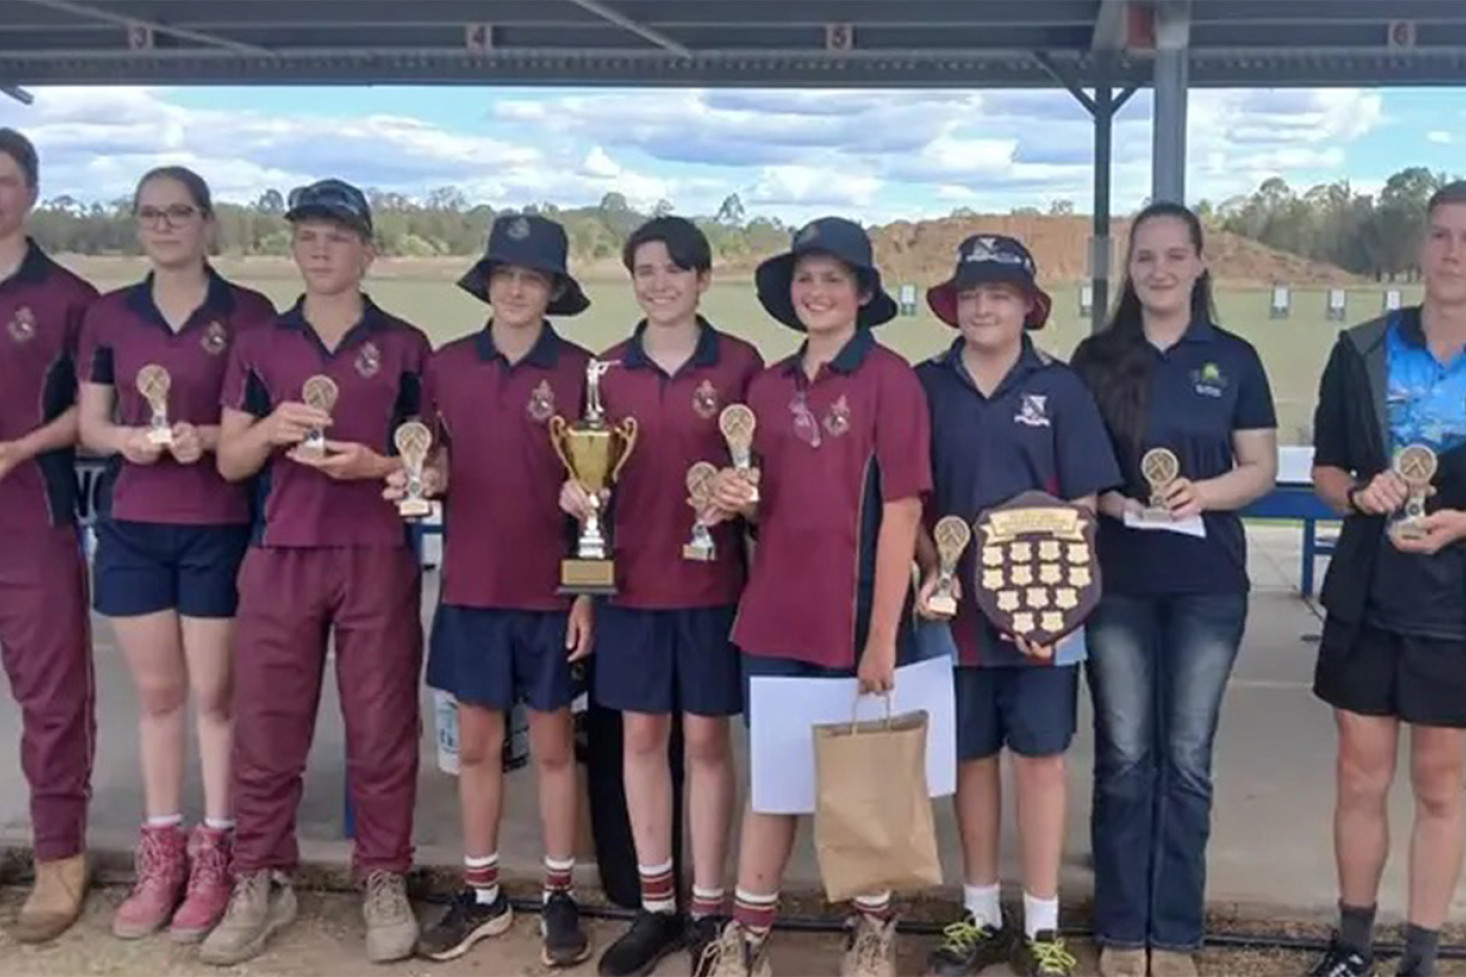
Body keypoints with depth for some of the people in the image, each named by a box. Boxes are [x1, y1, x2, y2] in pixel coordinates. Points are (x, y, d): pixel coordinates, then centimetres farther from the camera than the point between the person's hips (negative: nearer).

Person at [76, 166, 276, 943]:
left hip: (218, 528, -3)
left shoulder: (248, 313, -2)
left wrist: (209, 437, -17)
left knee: (214, 692, 3)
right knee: (157, 692, 10)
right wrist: (123, 438, -11)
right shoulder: (108, 315, 8)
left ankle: (213, 856, 14)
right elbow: (88, 426, 10)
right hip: (130, 526, 3)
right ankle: (161, 854, 20)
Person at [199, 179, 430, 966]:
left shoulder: (405, 347, 5)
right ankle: (259, 884, 18)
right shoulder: (258, 346, 10)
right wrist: (268, 431, -13)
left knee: (382, 727, 3)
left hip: (378, 559, -2)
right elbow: (229, 462, 8)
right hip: (279, 557, 2)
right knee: (264, 727, 4)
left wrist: (375, 464, -14)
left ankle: (384, 883, 15)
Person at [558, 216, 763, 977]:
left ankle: (707, 911, 17)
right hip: (631, 579, 3)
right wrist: (576, 490, -9)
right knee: (642, 737, 9)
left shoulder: (740, 364, -3)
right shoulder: (610, 368, 5)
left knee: (706, 741, 6)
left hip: (711, 581, -3)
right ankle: (656, 908, 21)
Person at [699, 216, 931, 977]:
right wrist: (740, 500, -6)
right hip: (776, 616, 4)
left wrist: (883, 634, -14)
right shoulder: (768, 386, 9)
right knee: (773, 779, 12)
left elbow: (901, 509, -11)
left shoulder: (890, 378, -8)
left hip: (859, 619, -4)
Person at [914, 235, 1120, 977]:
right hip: (959, 605, 2)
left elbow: (1083, 504, -1)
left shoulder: (1059, 387, -1)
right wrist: (931, 570, -8)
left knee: (1040, 756, 5)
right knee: (971, 757, 11)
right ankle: (980, 914, 24)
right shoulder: (926, 385, 3)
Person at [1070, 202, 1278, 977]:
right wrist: (1112, 502, -15)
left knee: (1187, 759, 5)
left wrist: (1201, 492, -17)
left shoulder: (1234, 359, 4)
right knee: (1124, 757, 4)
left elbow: (1261, 470, 3)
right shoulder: (1096, 357, 4)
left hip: (1207, 583, 0)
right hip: (1117, 580, 0)